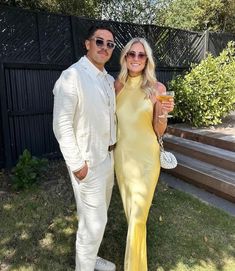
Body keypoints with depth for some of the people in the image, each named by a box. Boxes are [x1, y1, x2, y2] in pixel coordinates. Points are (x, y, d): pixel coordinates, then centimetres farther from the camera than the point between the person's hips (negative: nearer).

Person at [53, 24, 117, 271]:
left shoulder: (109, 80, 10)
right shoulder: (72, 76, -17)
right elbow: (61, 126, -20)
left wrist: (113, 146, 11)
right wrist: (77, 164, -19)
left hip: (108, 157, 9)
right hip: (88, 162, -8)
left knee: (98, 216, 21)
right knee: (93, 222, 2)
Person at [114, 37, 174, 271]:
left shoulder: (157, 88, -7)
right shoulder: (117, 85, 1)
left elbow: (159, 130, -4)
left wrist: (164, 113, -21)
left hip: (146, 155, -3)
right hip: (121, 154, 4)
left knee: (138, 213, 1)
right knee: (129, 208, 20)